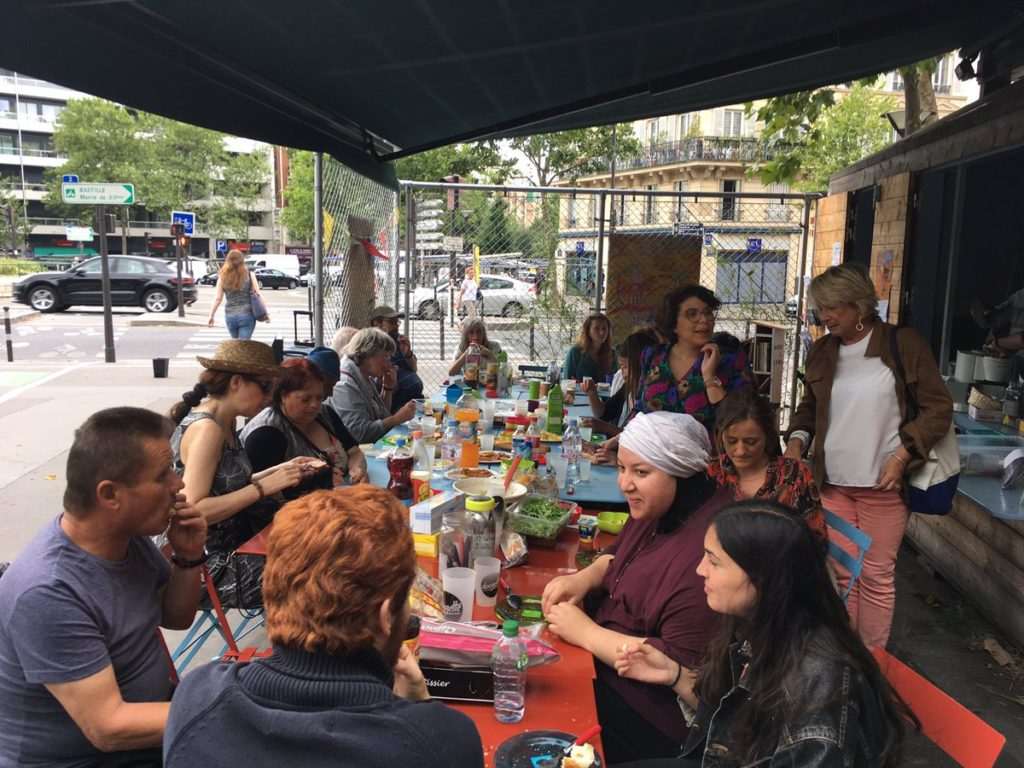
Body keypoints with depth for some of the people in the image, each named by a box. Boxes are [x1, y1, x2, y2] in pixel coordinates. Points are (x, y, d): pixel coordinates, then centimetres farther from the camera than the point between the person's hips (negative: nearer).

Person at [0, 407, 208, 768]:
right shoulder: (49, 594, -28)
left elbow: (176, 617, 8)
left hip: (148, 727, 7)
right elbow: (109, 728, -27)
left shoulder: (128, 533, -7)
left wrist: (188, 557, -11)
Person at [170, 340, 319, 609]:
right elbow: (193, 510, -24)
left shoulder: (224, 424, 7)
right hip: (213, 564, -8)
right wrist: (264, 488, -23)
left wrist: (280, 471, 1)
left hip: (233, 543, 8)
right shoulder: (206, 429, -20)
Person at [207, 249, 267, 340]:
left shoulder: (223, 278, 0)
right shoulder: (249, 275, -4)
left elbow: (218, 298, -1)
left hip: (230, 316, 2)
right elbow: (258, 295, -4)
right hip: (247, 315, -2)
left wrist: (211, 316, 8)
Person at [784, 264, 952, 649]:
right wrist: (797, 440, 1)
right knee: (840, 573, 9)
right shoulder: (822, 351, 9)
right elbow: (808, 407, 20)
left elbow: (938, 407, -2)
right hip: (833, 482, 4)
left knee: (877, 576, 4)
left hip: (882, 484, -4)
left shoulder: (904, 343, -3)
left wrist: (903, 454, -13)